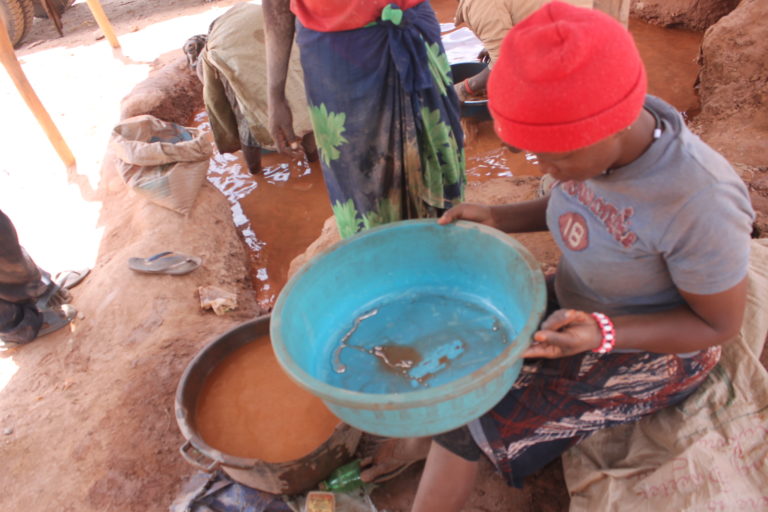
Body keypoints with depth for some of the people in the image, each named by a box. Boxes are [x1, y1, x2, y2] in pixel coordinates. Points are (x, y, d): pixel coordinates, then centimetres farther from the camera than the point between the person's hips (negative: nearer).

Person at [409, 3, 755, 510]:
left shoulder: (699, 204, -36)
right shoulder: (606, 131, -16)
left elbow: (720, 324, -20)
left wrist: (600, 336, -36)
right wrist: (497, 217, -12)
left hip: (652, 350, -6)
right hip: (586, 308, 7)